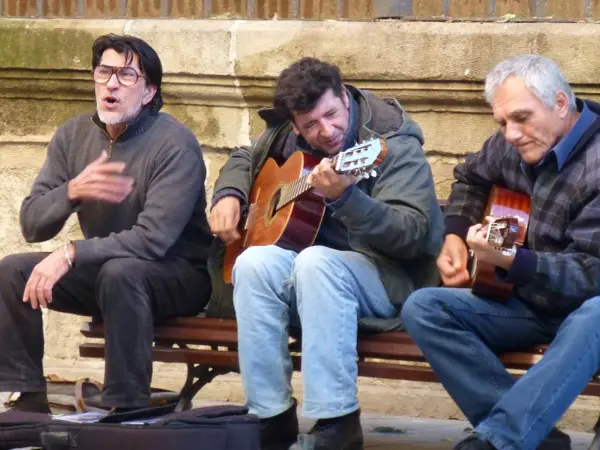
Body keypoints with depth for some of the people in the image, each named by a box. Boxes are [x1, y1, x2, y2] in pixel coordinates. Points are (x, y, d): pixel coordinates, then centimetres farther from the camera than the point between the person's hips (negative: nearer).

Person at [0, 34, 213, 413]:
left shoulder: (175, 144, -20)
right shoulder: (74, 135, -1)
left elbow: (153, 238, -30)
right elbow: (31, 225, -4)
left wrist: (71, 254, -32)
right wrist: (72, 191, -25)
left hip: (179, 275, -6)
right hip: (102, 269, 6)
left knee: (120, 272, -37)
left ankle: (128, 410, -30)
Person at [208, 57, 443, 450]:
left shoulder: (393, 144, -15)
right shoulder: (287, 136, 3)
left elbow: (413, 234, -27)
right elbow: (245, 160, 25)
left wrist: (346, 197, -41)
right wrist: (229, 195, 2)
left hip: (388, 276, -5)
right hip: (302, 274, 5)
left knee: (316, 262, -37)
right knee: (255, 263, -27)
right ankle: (271, 418, -23)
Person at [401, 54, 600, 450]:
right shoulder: (515, 145, 1)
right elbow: (471, 177, 25)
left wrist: (510, 262, -42)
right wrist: (455, 236, 6)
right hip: (531, 301, 7)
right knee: (423, 308, -14)